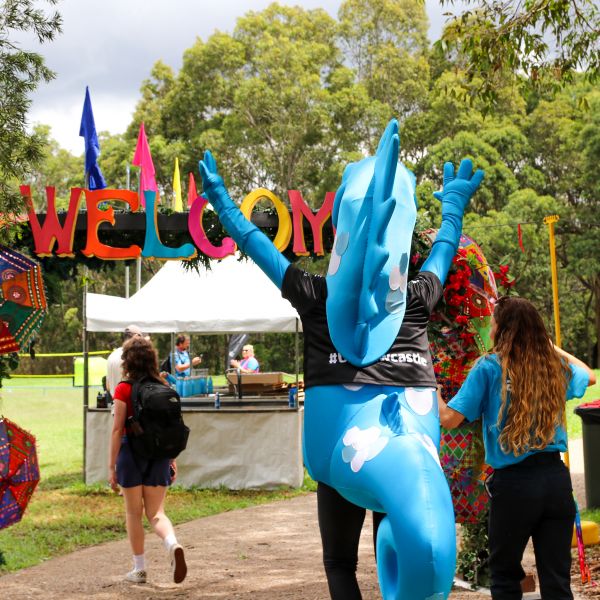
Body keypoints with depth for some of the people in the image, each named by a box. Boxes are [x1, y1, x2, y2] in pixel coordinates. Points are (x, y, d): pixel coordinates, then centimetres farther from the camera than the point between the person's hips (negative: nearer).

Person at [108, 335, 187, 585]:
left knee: (134, 513, 11)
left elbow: (117, 429, -10)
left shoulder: (124, 389, -10)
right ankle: (173, 545, -22)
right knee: (156, 512, 8)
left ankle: (139, 569, 17)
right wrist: (172, 460, 14)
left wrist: (111, 466, -6)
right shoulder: (163, 388, 3)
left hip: (132, 452, -3)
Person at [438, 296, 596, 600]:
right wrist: (553, 347, 31)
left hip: (513, 484, -3)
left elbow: (450, 418, -11)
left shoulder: (488, 368, -8)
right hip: (556, 478, 3)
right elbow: (589, 376, 27)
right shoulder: (555, 366, 5)